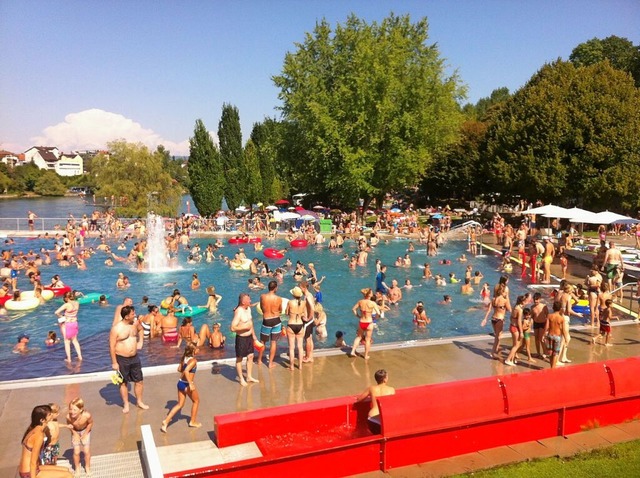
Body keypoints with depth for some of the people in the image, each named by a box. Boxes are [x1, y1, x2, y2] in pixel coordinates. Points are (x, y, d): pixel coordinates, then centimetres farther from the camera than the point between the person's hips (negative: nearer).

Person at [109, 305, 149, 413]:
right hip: (121, 359, -5)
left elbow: (141, 330, 22)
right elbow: (112, 346, -15)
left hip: (134, 357, 5)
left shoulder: (135, 323, -2)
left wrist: (140, 342, 11)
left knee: (139, 381, 12)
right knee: (123, 383, 11)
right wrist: (114, 362, -14)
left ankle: (139, 402, 30)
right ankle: (126, 405, 25)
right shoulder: (116, 329, -19)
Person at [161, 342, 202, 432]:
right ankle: (193, 422, 28)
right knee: (196, 401, 18)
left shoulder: (184, 358, 4)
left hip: (180, 383, 7)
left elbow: (179, 369, 11)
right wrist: (191, 384, -30)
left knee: (180, 404, 18)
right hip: (187, 384, -7)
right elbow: (186, 371, -32)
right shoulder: (193, 360, -20)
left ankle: (166, 421, 7)